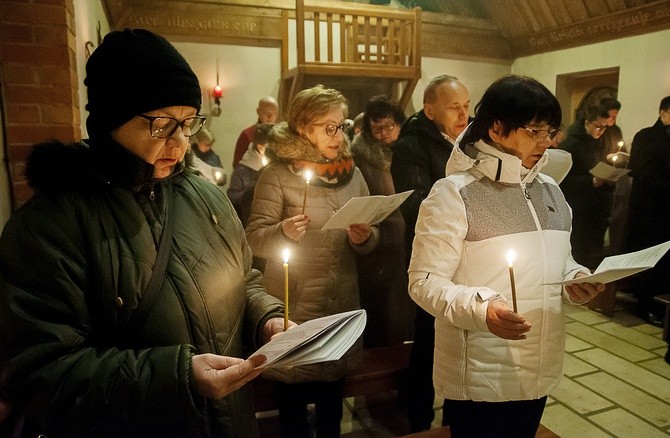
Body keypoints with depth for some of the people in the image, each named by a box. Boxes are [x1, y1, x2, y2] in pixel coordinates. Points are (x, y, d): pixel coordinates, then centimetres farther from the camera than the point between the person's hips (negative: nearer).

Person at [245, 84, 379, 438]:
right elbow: (254, 238, -9)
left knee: (334, 394, 22)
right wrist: (283, 232, -28)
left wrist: (363, 238, -14)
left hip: (342, 303, 4)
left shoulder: (352, 173, 3)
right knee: (293, 393, 13)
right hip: (294, 305, -4)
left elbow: (371, 240, 8)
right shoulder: (277, 174, -10)